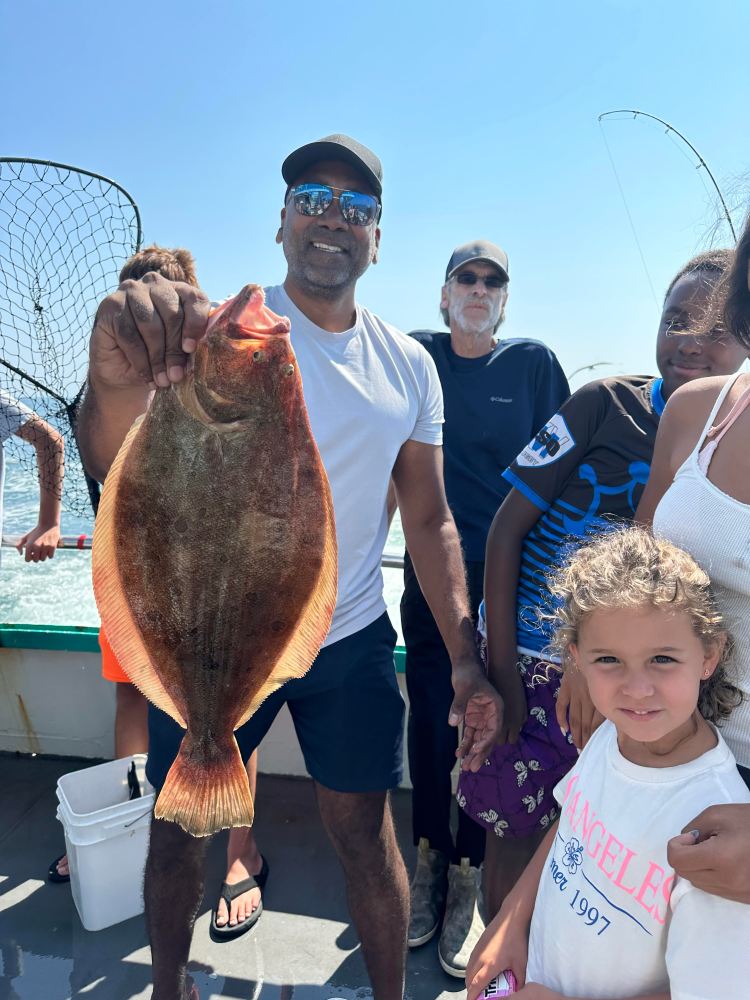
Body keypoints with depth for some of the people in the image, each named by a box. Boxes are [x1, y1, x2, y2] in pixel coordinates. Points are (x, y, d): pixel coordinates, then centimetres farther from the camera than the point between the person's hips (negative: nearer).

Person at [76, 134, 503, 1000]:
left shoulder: (408, 366, 1)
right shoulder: (219, 327, -10)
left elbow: (430, 520, 3)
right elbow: (118, 467, -26)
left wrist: (466, 659, -4)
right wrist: (117, 380, -49)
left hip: (351, 639, 2)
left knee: (365, 830, 11)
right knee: (179, 826, 15)